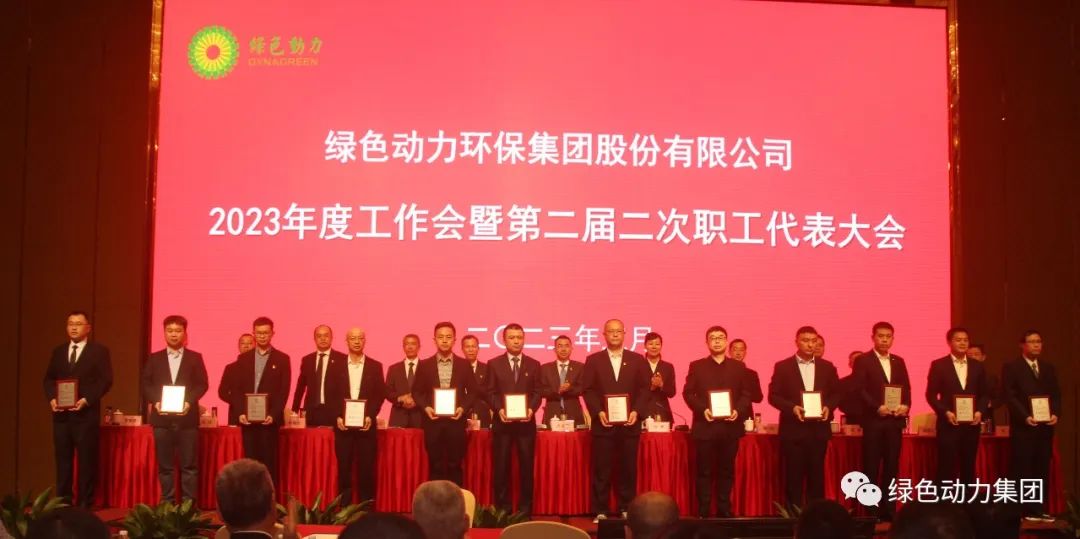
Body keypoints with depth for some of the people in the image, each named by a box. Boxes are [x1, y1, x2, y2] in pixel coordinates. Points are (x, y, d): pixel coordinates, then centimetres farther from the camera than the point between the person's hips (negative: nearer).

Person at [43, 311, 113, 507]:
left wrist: (86, 400, -16)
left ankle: (85, 503, 4)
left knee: (87, 459, -1)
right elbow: (48, 379, 15)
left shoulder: (99, 351, 1)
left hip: (86, 413, -4)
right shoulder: (58, 351, 16)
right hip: (61, 414, 4)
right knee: (62, 458, 7)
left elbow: (106, 381, -6)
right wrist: (51, 398, -4)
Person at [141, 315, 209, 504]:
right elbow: (146, 384, 7)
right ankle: (167, 503, 9)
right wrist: (155, 401, -11)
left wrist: (189, 401, -14)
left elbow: (203, 384, 1)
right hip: (162, 418, 1)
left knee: (189, 464, -2)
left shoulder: (195, 358, 8)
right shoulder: (154, 358, 12)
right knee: (164, 465, 4)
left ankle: (189, 503, 1)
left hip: (187, 417, -1)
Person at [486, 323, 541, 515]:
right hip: (502, 422, -1)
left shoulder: (534, 365, 9)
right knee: (501, 465, 1)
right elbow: (490, 392, 2)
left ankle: (525, 508, 9)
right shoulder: (494, 364, 6)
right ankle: (503, 509, 8)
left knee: (526, 465, 2)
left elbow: (537, 392, 5)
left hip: (526, 422, 1)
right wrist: (499, 409, -14)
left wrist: (531, 409, -13)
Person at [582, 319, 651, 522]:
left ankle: (626, 509, 12)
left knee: (628, 469, 4)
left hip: (629, 423, 1)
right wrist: (598, 412, -12)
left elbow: (644, 389, 4)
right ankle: (600, 511, 5)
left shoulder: (637, 359, 8)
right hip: (603, 423, -1)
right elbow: (588, 390, 1)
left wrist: (637, 411, -10)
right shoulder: (593, 360, 6)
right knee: (602, 470, 0)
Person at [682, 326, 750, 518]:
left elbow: (747, 394, 7)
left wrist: (738, 410, -11)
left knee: (727, 471, 6)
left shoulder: (739, 367, 11)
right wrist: (702, 409, -14)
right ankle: (703, 512, 6)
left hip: (730, 426, 2)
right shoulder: (696, 366, 6)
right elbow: (688, 393, 1)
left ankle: (724, 510, 14)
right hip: (705, 426, -2)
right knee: (704, 471, 1)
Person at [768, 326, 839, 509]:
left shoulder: (827, 367, 9)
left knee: (817, 474, 5)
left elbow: (836, 393, 12)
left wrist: (828, 407, -8)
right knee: (793, 475, 1)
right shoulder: (782, 366, 1)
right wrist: (792, 407, -17)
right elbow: (773, 395, -2)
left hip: (818, 429, 2)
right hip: (793, 429, -2)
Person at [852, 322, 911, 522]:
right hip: (873, 421, -4)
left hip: (895, 421, 5)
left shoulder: (899, 361, 15)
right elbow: (859, 390, -9)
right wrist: (877, 407, -19)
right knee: (871, 468, -2)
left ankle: (888, 511, 11)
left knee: (891, 467, 6)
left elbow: (906, 388, 11)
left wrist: (905, 406, -9)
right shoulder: (863, 360, -1)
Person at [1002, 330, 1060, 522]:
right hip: (1023, 427, -5)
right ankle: (1022, 510, 1)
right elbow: (1010, 397, -8)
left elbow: (1056, 394, 12)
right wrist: (1025, 417, -18)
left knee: (1042, 469, 6)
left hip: (1045, 426, 5)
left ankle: (1039, 509, 11)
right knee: (1022, 470, -3)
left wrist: (1055, 414, -6)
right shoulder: (1011, 367, -1)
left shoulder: (1048, 367, 16)